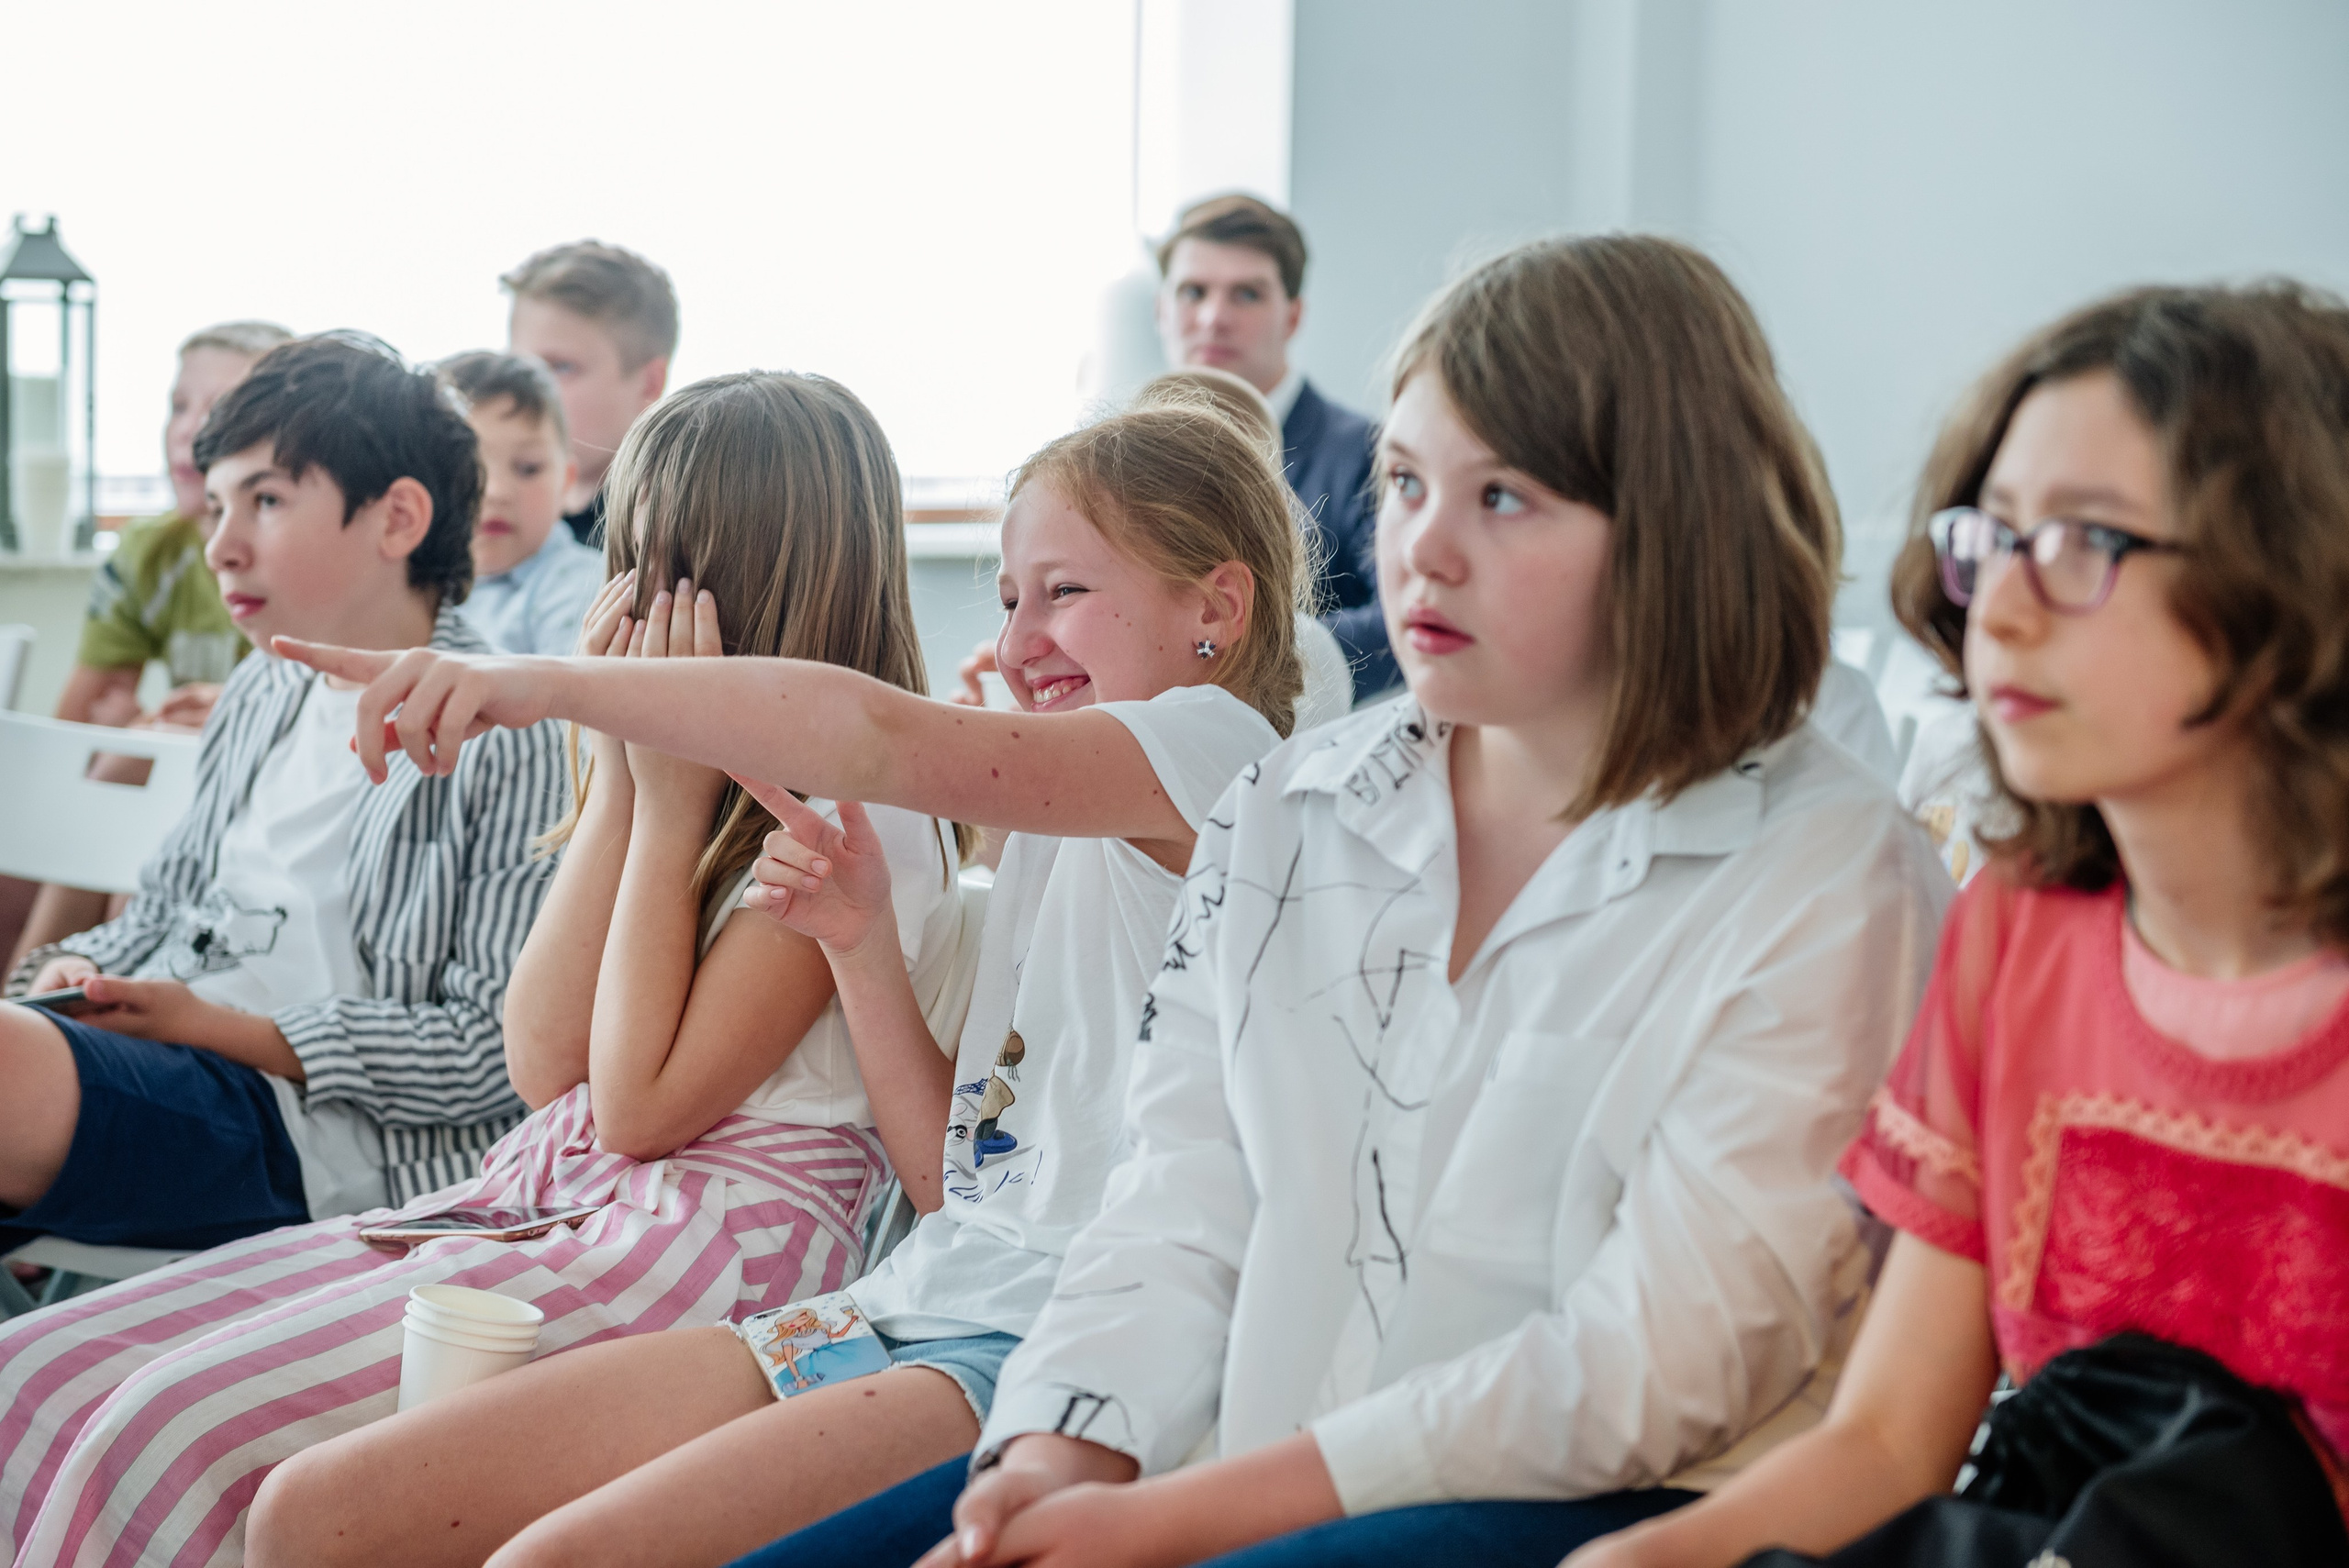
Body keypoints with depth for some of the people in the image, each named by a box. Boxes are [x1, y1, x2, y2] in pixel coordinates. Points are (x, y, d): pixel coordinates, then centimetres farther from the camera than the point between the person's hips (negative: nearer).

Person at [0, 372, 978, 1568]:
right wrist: (621, 772, -1)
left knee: (178, 1423, -24)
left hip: (708, 1237, -9)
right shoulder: (680, 759, 14)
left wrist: (674, 797, -10)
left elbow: (641, 1103, -15)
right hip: (543, 1190, 9)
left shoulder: (855, 819, -10)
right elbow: (543, 1060, 4)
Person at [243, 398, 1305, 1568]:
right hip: (904, 1307, 9)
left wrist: (550, 681, -27)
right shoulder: (1046, 837, 24)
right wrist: (859, 944, 10)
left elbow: (874, 738, -21)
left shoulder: (1216, 748, -3)